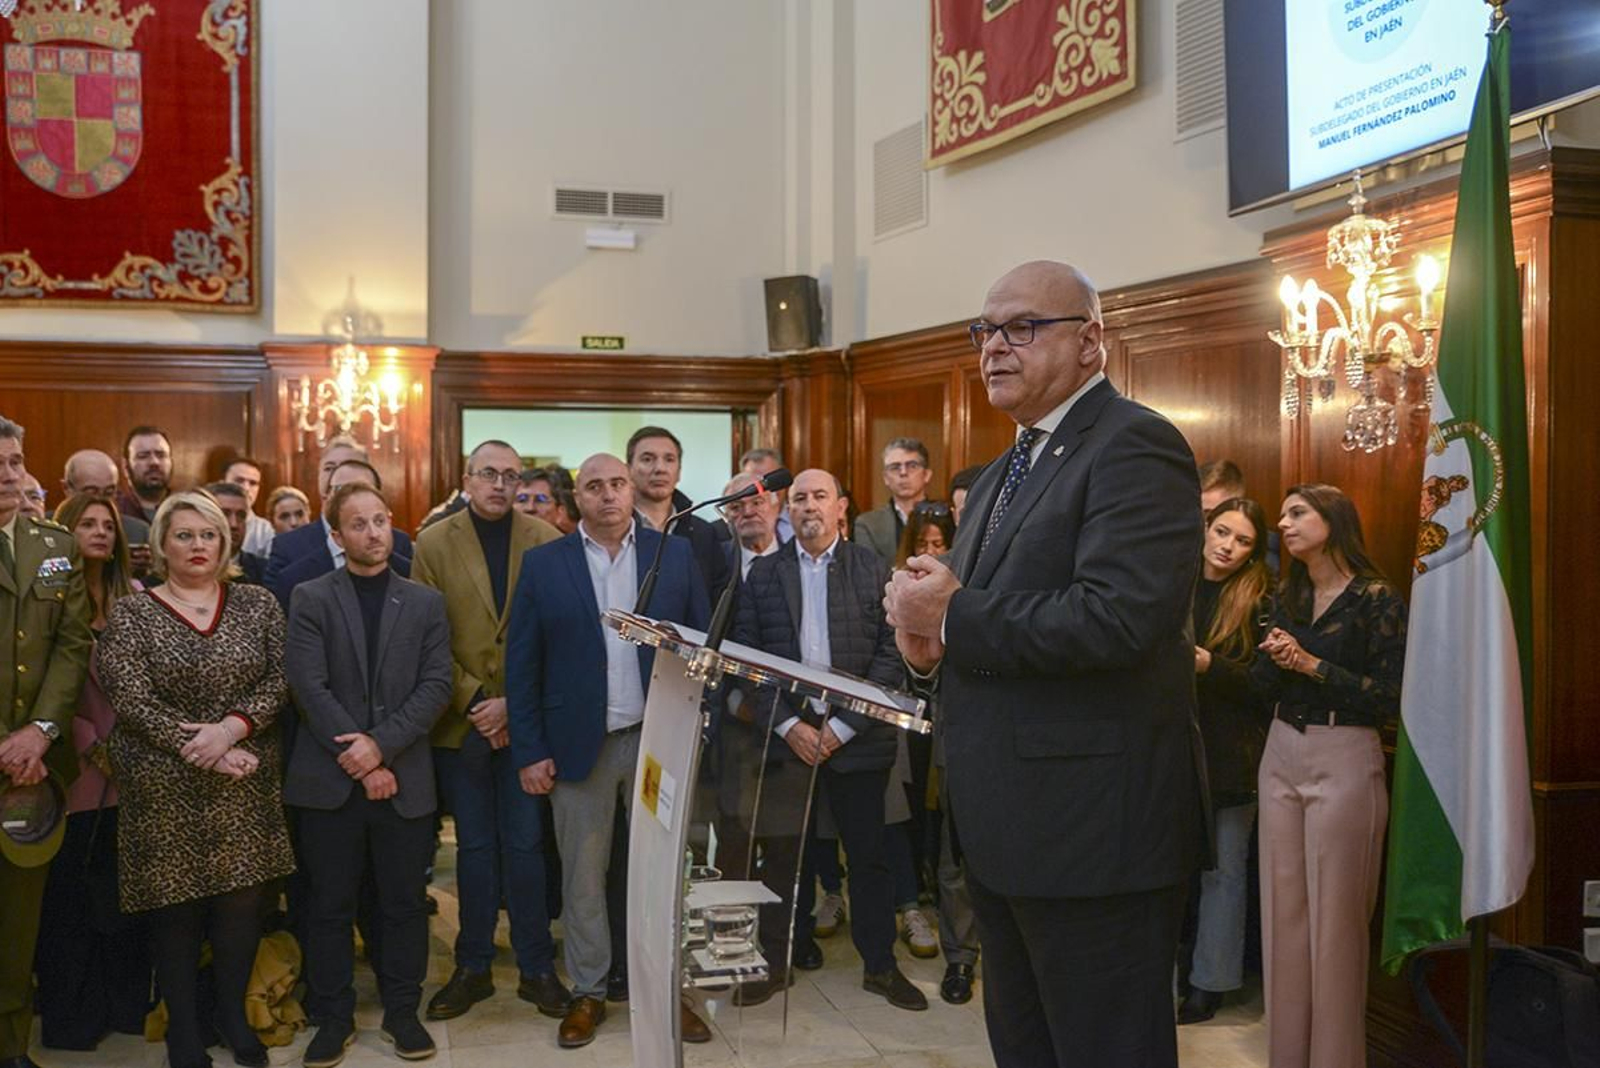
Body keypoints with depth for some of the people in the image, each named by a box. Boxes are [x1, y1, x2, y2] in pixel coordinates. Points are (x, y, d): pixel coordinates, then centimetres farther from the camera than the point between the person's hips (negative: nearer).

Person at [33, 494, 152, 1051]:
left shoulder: (133, 595, 8)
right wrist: (91, 745, -11)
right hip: (76, 770, -3)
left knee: (127, 888, 7)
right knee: (72, 893, 4)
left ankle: (127, 1001, 20)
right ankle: (71, 1013, 17)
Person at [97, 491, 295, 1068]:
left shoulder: (257, 603, 5)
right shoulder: (130, 614, -2)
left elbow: (279, 679, 0)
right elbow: (133, 702, -9)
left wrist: (231, 728, -17)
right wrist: (205, 753, -15)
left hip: (245, 782, 2)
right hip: (165, 787, -2)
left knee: (243, 902, 5)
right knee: (176, 909, 6)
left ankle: (234, 1015, 26)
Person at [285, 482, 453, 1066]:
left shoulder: (425, 602, 7)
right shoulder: (310, 598, 2)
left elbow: (436, 685, -1)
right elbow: (310, 687, -7)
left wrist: (382, 744, -14)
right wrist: (361, 764, -12)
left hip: (405, 779, 1)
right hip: (330, 778, -1)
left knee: (404, 903, 8)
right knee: (330, 905, 7)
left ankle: (402, 1011, 22)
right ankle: (334, 1017, 20)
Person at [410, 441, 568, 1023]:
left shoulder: (546, 541, -1)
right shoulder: (433, 543, 2)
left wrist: (513, 704, -11)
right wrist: (472, 701, -9)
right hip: (460, 721, 1)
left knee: (525, 844, 4)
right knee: (474, 846, 10)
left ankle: (536, 968, 16)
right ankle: (473, 967, 21)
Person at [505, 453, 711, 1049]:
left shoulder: (675, 554, 2)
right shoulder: (543, 564, 0)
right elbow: (521, 664, 0)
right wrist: (529, 751, -5)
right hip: (579, 746, 0)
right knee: (582, 878, 9)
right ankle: (587, 993, 24)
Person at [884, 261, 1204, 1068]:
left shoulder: (1133, 447, -13)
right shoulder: (998, 478, 18)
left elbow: (1117, 617, -27)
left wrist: (953, 617, -17)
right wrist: (928, 641, -2)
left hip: (1093, 829, -9)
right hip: (1002, 831, 10)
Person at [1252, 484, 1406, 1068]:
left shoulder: (1378, 600, -8)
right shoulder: (1289, 599, 12)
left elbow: (1391, 697, -12)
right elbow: (1262, 686, 10)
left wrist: (1313, 665, -16)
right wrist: (1275, 658, -11)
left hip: (1344, 760, -6)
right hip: (1281, 756, 6)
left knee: (1334, 915, -2)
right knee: (1284, 909, 8)